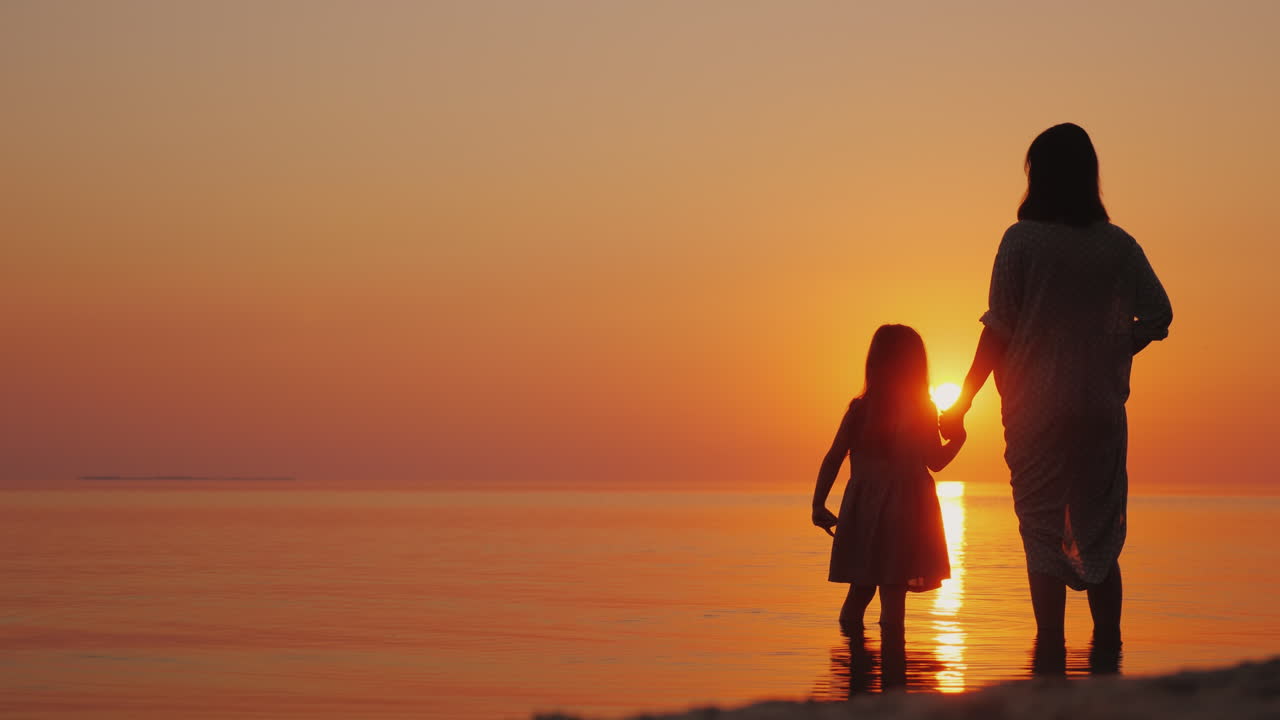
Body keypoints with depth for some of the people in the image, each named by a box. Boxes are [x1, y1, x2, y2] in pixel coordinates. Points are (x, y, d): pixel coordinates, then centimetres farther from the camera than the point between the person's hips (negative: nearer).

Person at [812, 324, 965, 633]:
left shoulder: (859, 409, 3)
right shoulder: (922, 410, -5)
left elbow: (833, 459, 1)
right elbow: (935, 462, 0)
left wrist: (819, 504, 6)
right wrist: (957, 437, 17)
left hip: (862, 511, 3)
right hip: (904, 514, -3)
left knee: (861, 587, 17)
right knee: (893, 591, -3)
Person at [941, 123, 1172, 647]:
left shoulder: (1022, 240, -6)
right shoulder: (1117, 245, 3)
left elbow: (999, 329, -7)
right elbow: (1157, 316, 1)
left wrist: (962, 403, 0)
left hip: (1036, 405, -3)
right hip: (1101, 405, 3)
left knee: (1042, 530, 2)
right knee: (1100, 532, 11)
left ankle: (1050, 646, -3)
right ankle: (1108, 645, 8)